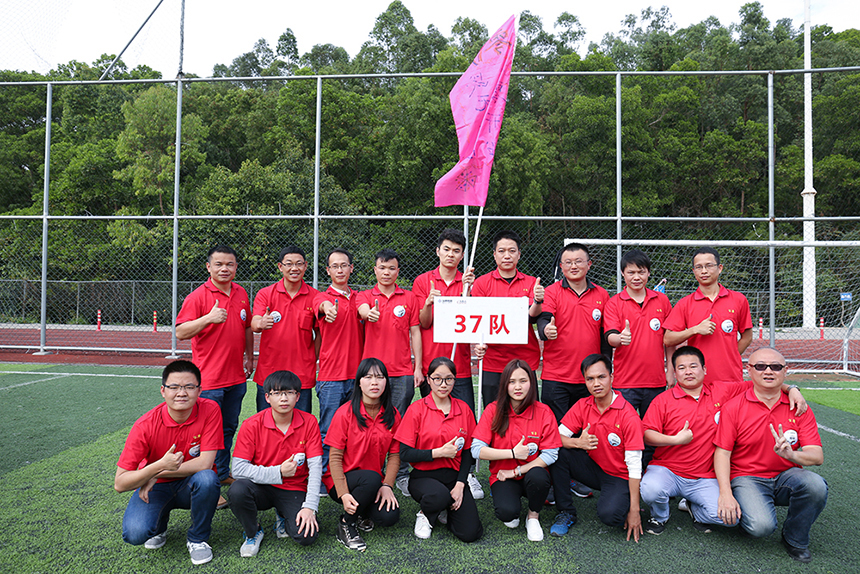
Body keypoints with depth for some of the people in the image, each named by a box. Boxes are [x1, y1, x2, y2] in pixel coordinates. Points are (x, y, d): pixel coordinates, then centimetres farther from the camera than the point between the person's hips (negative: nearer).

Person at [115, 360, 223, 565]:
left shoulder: (210, 410, -19)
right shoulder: (145, 426, -20)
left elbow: (206, 462, -22)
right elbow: (119, 483, -20)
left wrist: (157, 475, -23)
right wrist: (159, 466, -37)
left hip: (189, 486, 0)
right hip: (155, 488, 0)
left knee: (207, 479, -33)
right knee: (135, 533, -27)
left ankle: (197, 539, -5)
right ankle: (159, 524, 13)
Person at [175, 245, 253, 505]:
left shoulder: (242, 294, 9)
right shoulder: (198, 296, -10)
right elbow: (180, 333, -16)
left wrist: (249, 357, 22)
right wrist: (208, 318, -28)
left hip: (236, 377, 6)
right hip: (209, 378, -6)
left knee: (228, 429, 18)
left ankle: (224, 474, 34)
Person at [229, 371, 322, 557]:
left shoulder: (309, 422, -8)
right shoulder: (251, 425, -11)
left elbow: (315, 467, -10)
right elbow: (238, 469, -16)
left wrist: (310, 507, -20)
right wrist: (278, 472, -22)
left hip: (295, 489, 0)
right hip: (262, 487, 0)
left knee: (307, 536, -23)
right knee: (238, 489, -33)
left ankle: (285, 519, 14)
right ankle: (252, 533, -1)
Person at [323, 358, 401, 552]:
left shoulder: (393, 415, -2)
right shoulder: (345, 413, -13)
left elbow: (394, 455, 0)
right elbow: (335, 457, -12)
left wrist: (387, 486, -15)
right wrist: (343, 494, -23)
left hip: (374, 482, 4)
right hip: (341, 480, -3)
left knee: (390, 516, -22)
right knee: (371, 478, -35)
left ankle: (363, 512, 13)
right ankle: (346, 524, -9)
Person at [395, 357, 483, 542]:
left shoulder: (463, 409, 4)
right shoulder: (417, 409, -6)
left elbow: (467, 452, 6)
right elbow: (405, 453, -10)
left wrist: (460, 484, -7)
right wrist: (439, 452, -18)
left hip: (454, 476, 3)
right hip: (423, 477, -3)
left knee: (470, 533, -15)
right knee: (439, 496, -37)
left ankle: (445, 511, 17)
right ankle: (426, 513, 0)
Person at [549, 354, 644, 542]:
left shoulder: (628, 415, -20)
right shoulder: (582, 406, -6)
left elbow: (634, 465, -19)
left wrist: (634, 510, -20)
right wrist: (577, 443, -29)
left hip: (619, 477, -4)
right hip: (593, 468, 5)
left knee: (609, 514, -32)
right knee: (559, 451, -20)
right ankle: (566, 512, -5)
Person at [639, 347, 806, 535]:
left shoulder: (722, 392, 5)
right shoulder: (663, 400, -3)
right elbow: (646, 434, -9)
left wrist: (791, 389, -3)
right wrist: (675, 440, -21)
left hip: (705, 479, 2)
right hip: (666, 470, -2)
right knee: (650, 490, -33)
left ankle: (694, 507, 15)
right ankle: (659, 515, 6)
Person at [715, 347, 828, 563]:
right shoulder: (733, 407, -6)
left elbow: (817, 456, -6)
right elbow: (722, 452, -8)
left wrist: (792, 454, -30)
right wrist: (725, 493, -19)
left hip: (786, 476, 3)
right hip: (747, 478, -3)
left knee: (816, 485, -29)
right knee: (760, 526, -29)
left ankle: (794, 539, -2)